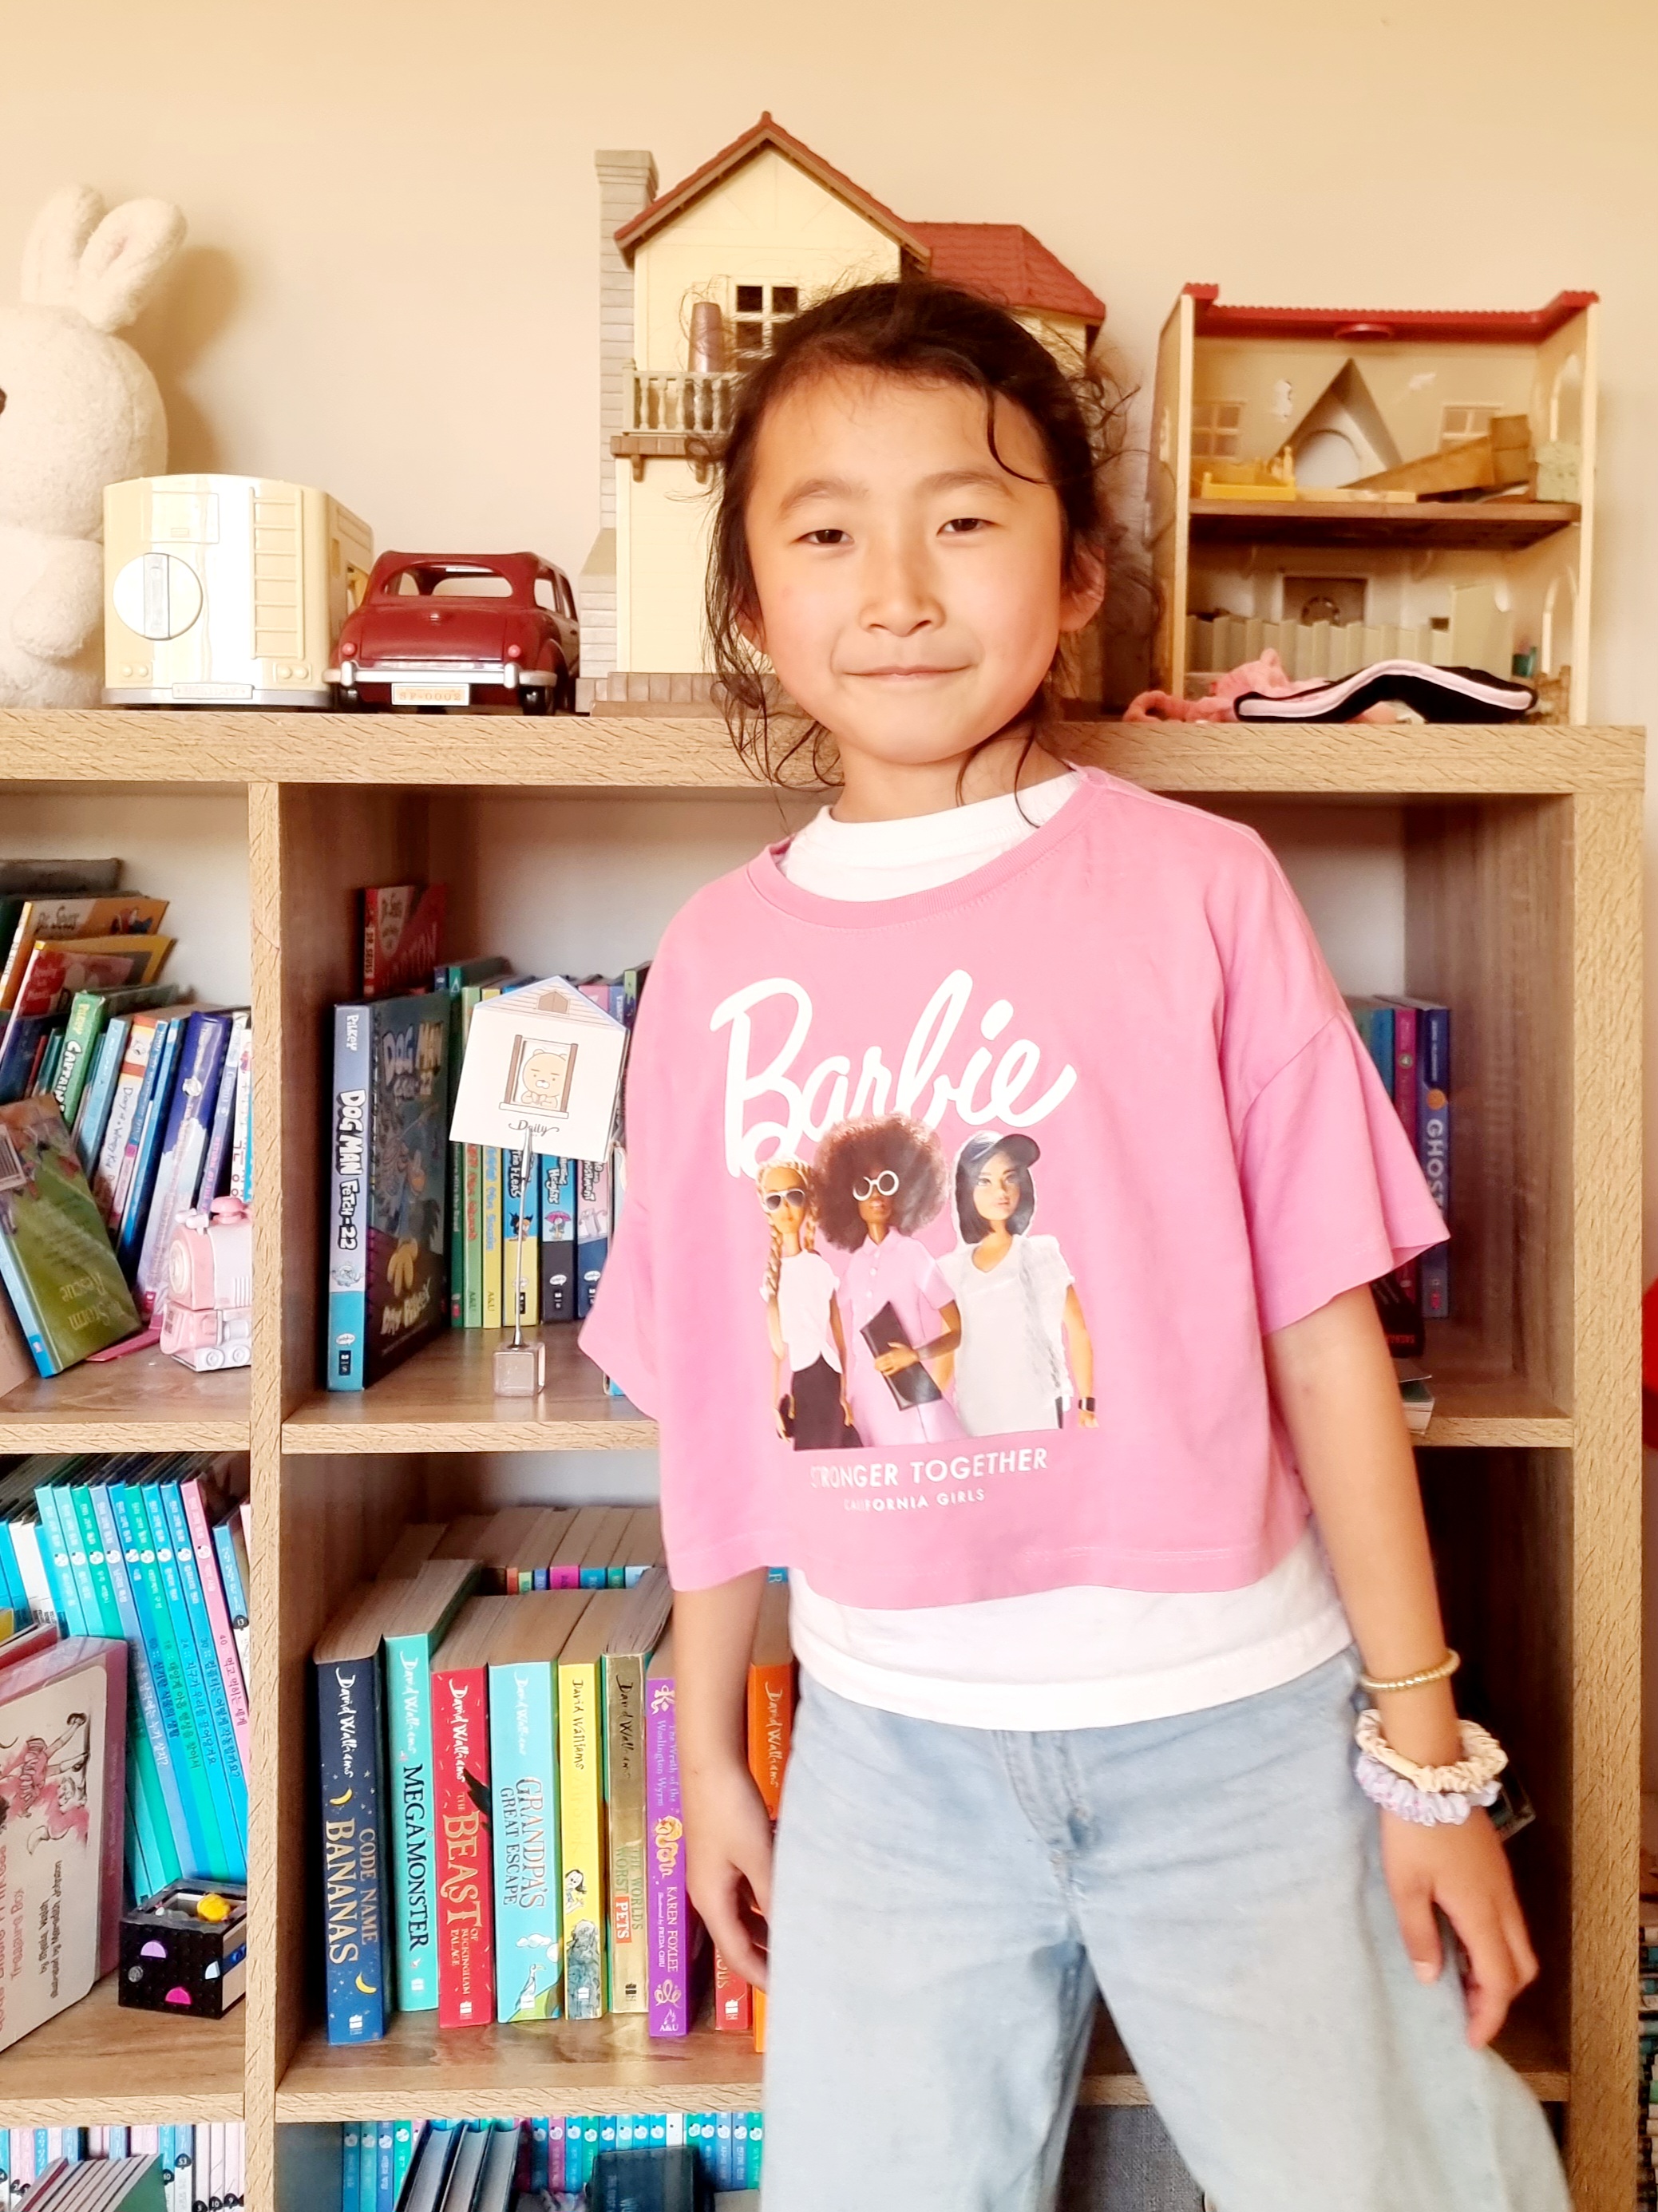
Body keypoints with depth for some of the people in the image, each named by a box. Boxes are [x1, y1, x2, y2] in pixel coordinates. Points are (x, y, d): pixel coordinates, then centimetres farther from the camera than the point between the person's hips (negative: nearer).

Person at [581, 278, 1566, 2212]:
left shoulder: (1195, 886, -7)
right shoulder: (718, 962, 0)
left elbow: (1323, 1326, -5)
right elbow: (714, 1403, 6)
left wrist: (1424, 1746, -2)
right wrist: (708, 1753, 14)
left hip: (1232, 1724, -1)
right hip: (888, 1744, 2)